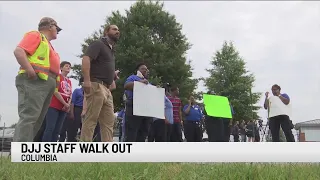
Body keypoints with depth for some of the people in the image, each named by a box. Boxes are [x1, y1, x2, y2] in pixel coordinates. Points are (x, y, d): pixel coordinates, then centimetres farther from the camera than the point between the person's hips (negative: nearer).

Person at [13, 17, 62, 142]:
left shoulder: (48, 44, 29)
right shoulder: (36, 35, 4)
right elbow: (18, 51, -11)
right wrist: (30, 70, -23)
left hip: (47, 83, 10)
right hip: (35, 81, -10)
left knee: (36, 120, 6)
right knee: (28, 117, -18)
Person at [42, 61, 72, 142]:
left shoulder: (69, 81, 19)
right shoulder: (57, 76, 0)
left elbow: (70, 95, 16)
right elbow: (55, 91, -11)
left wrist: (68, 105, -5)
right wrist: (65, 104, -11)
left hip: (64, 108, 7)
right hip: (54, 106, -7)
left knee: (57, 130, 3)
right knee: (50, 128, -14)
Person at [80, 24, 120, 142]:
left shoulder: (111, 49, 27)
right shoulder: (98, 44, 1)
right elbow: (86, 59, -16)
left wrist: (112, 75, 17)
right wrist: (86, 80, -27)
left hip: (106, 89, 10)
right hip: (96, 85, -10)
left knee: (108, 121, 6)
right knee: (90, 119, -11)